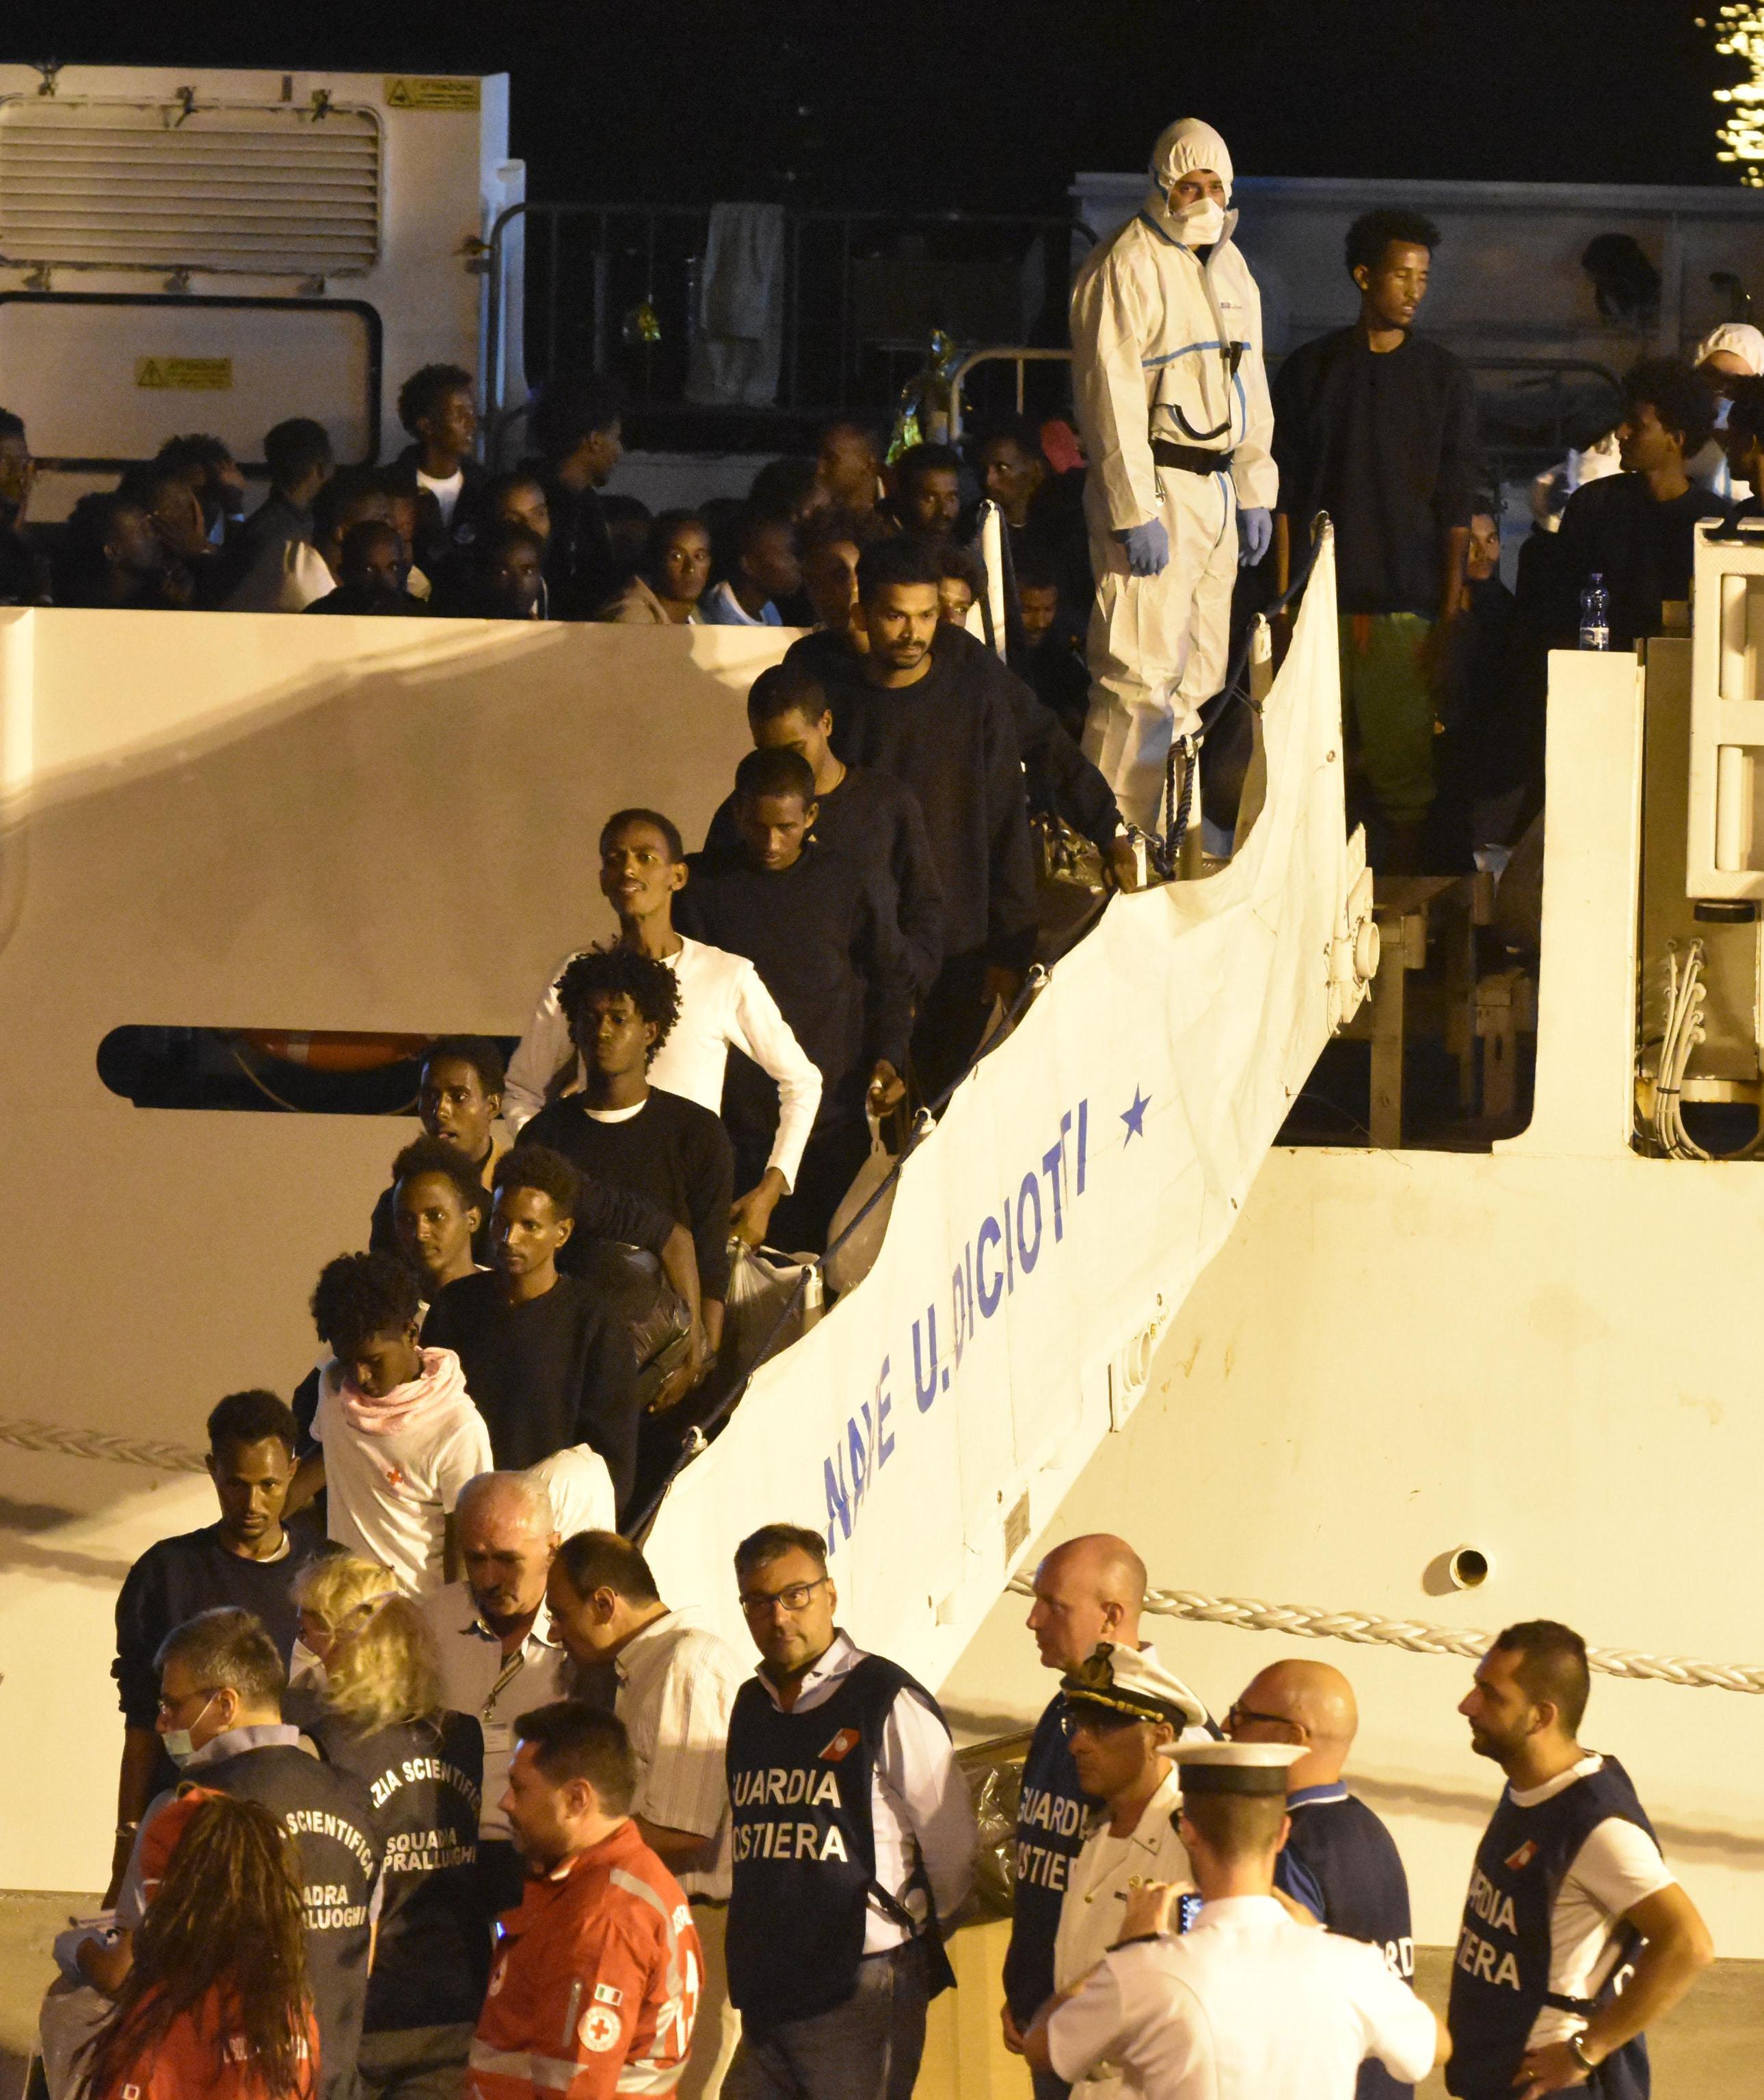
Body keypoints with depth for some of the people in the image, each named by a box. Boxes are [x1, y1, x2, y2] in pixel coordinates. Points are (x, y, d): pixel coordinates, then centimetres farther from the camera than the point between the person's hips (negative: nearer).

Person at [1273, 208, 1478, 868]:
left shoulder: (1443, 376, 8)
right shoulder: (1311, 369, 10)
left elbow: (1455, 505, 5)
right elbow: (1284, 493, 9)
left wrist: (1451, 609, -3)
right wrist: (1286, 597, 1)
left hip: (1405, 605, -1)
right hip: (1323, 602, 1)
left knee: (1405, 775, -7)